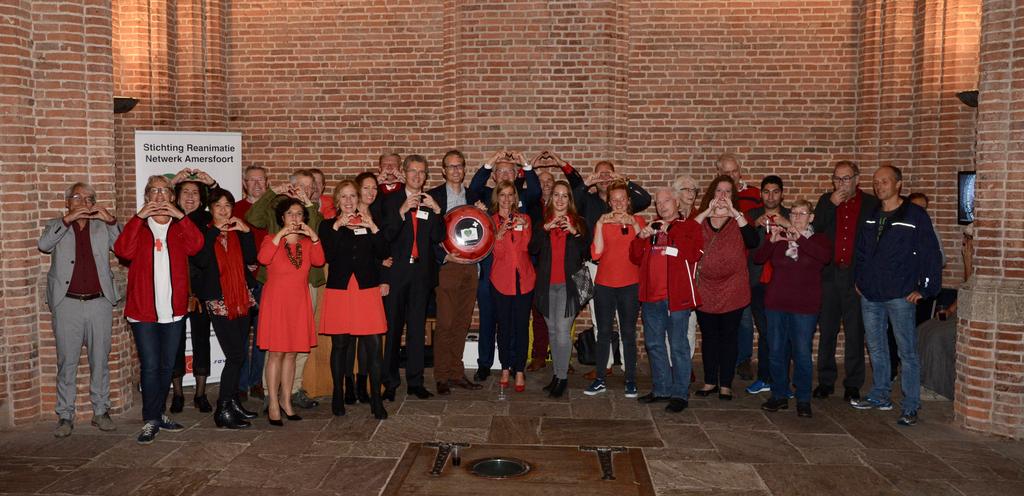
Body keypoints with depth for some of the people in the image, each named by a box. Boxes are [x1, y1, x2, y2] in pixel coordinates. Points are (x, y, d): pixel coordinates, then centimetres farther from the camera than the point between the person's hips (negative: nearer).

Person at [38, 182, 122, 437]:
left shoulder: (102, 227, 12)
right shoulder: (57, 226, 10)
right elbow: (43, 244, -10)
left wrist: (111, 221, -16)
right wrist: (67, 220, -19)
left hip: (99, 302, 1)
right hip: (67, 304, -1)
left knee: (100, 361, 7)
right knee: (67, 362, 2)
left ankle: (101, 411, 16)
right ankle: (65, 416, 10)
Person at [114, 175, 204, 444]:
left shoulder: (180, 227, 9)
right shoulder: (138, 227, 5)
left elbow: (196, 245, -14)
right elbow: (123, 251, -16)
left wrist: (180, 216, -23)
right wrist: (139, 217, -20)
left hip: (174, 310, 3)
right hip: (144, 310, -2)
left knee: (167, 366, 11)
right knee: (150, 366, -6)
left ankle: (159, 414, 24)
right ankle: (151, 421, 2)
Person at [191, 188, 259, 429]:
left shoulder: (237, 233, 12)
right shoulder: (204, 232, 0)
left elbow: (251, 258, -3)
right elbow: (200, 261, -18)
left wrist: (246, 232, -13)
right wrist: (214, 231, -16)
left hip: (241, 298, 5)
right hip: (218, 301, -5)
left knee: (239, 355, 9)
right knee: (235, 355, -11)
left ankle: (233, 402, 22)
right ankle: (223, 410, -3)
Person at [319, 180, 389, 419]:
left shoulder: (368, 222, 13)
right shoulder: (328, 225, 7)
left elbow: (383, 253, 1)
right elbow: (327, 256, -9)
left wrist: (373, 228, -11)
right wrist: (337, 226, -15)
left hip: (367, 289, 1)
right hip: (339, 290, -1)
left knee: (373, 344, -6)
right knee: (339, 344, 6)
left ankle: (376, 398, 1)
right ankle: (338, 395, 20)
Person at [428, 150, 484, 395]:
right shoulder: (433, 196, 1)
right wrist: (445, 256, -14)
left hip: (469, 265, 4)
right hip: (446, 265, -4)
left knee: (463, 322, 8)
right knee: (445, 323, -4)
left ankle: (456, 373, 17)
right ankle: (442, 377, 4)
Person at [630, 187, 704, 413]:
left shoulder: (690, 226, 3)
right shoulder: (652, 227, 19)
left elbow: (694, 253, -15)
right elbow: (635, 257, 14)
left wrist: (670, 233, -14)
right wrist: (641, 238, -3)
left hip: (676, 296, -6)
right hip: (651, 296, 6)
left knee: (678, 346, -2)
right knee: (654, 344, 13)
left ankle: (680, 394, 6)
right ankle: (661, 389, 25)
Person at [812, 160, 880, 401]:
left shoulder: (871, 204, 1)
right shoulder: (826, 201, 7)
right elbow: (814, 231, -3)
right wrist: (831, 205, -11)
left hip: (856, 276, -2)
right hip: (829, 274, 2)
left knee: (855, 332, 5)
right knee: (827, 330, 8)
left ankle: (853, 384, 16)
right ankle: (826, 380, 19)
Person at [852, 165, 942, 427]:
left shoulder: (915, 216, -6)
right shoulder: (870, 217, 11)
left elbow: (932, 255, -7)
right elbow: (860, 251, 20)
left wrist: (924, 289, -10)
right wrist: (860, 280, 13)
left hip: (900, 296, -6)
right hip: (870, 296, 6)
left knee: (907, 352, -2)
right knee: (876, 348, 14)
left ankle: (911, 407, 4)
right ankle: (880, 396, 27)